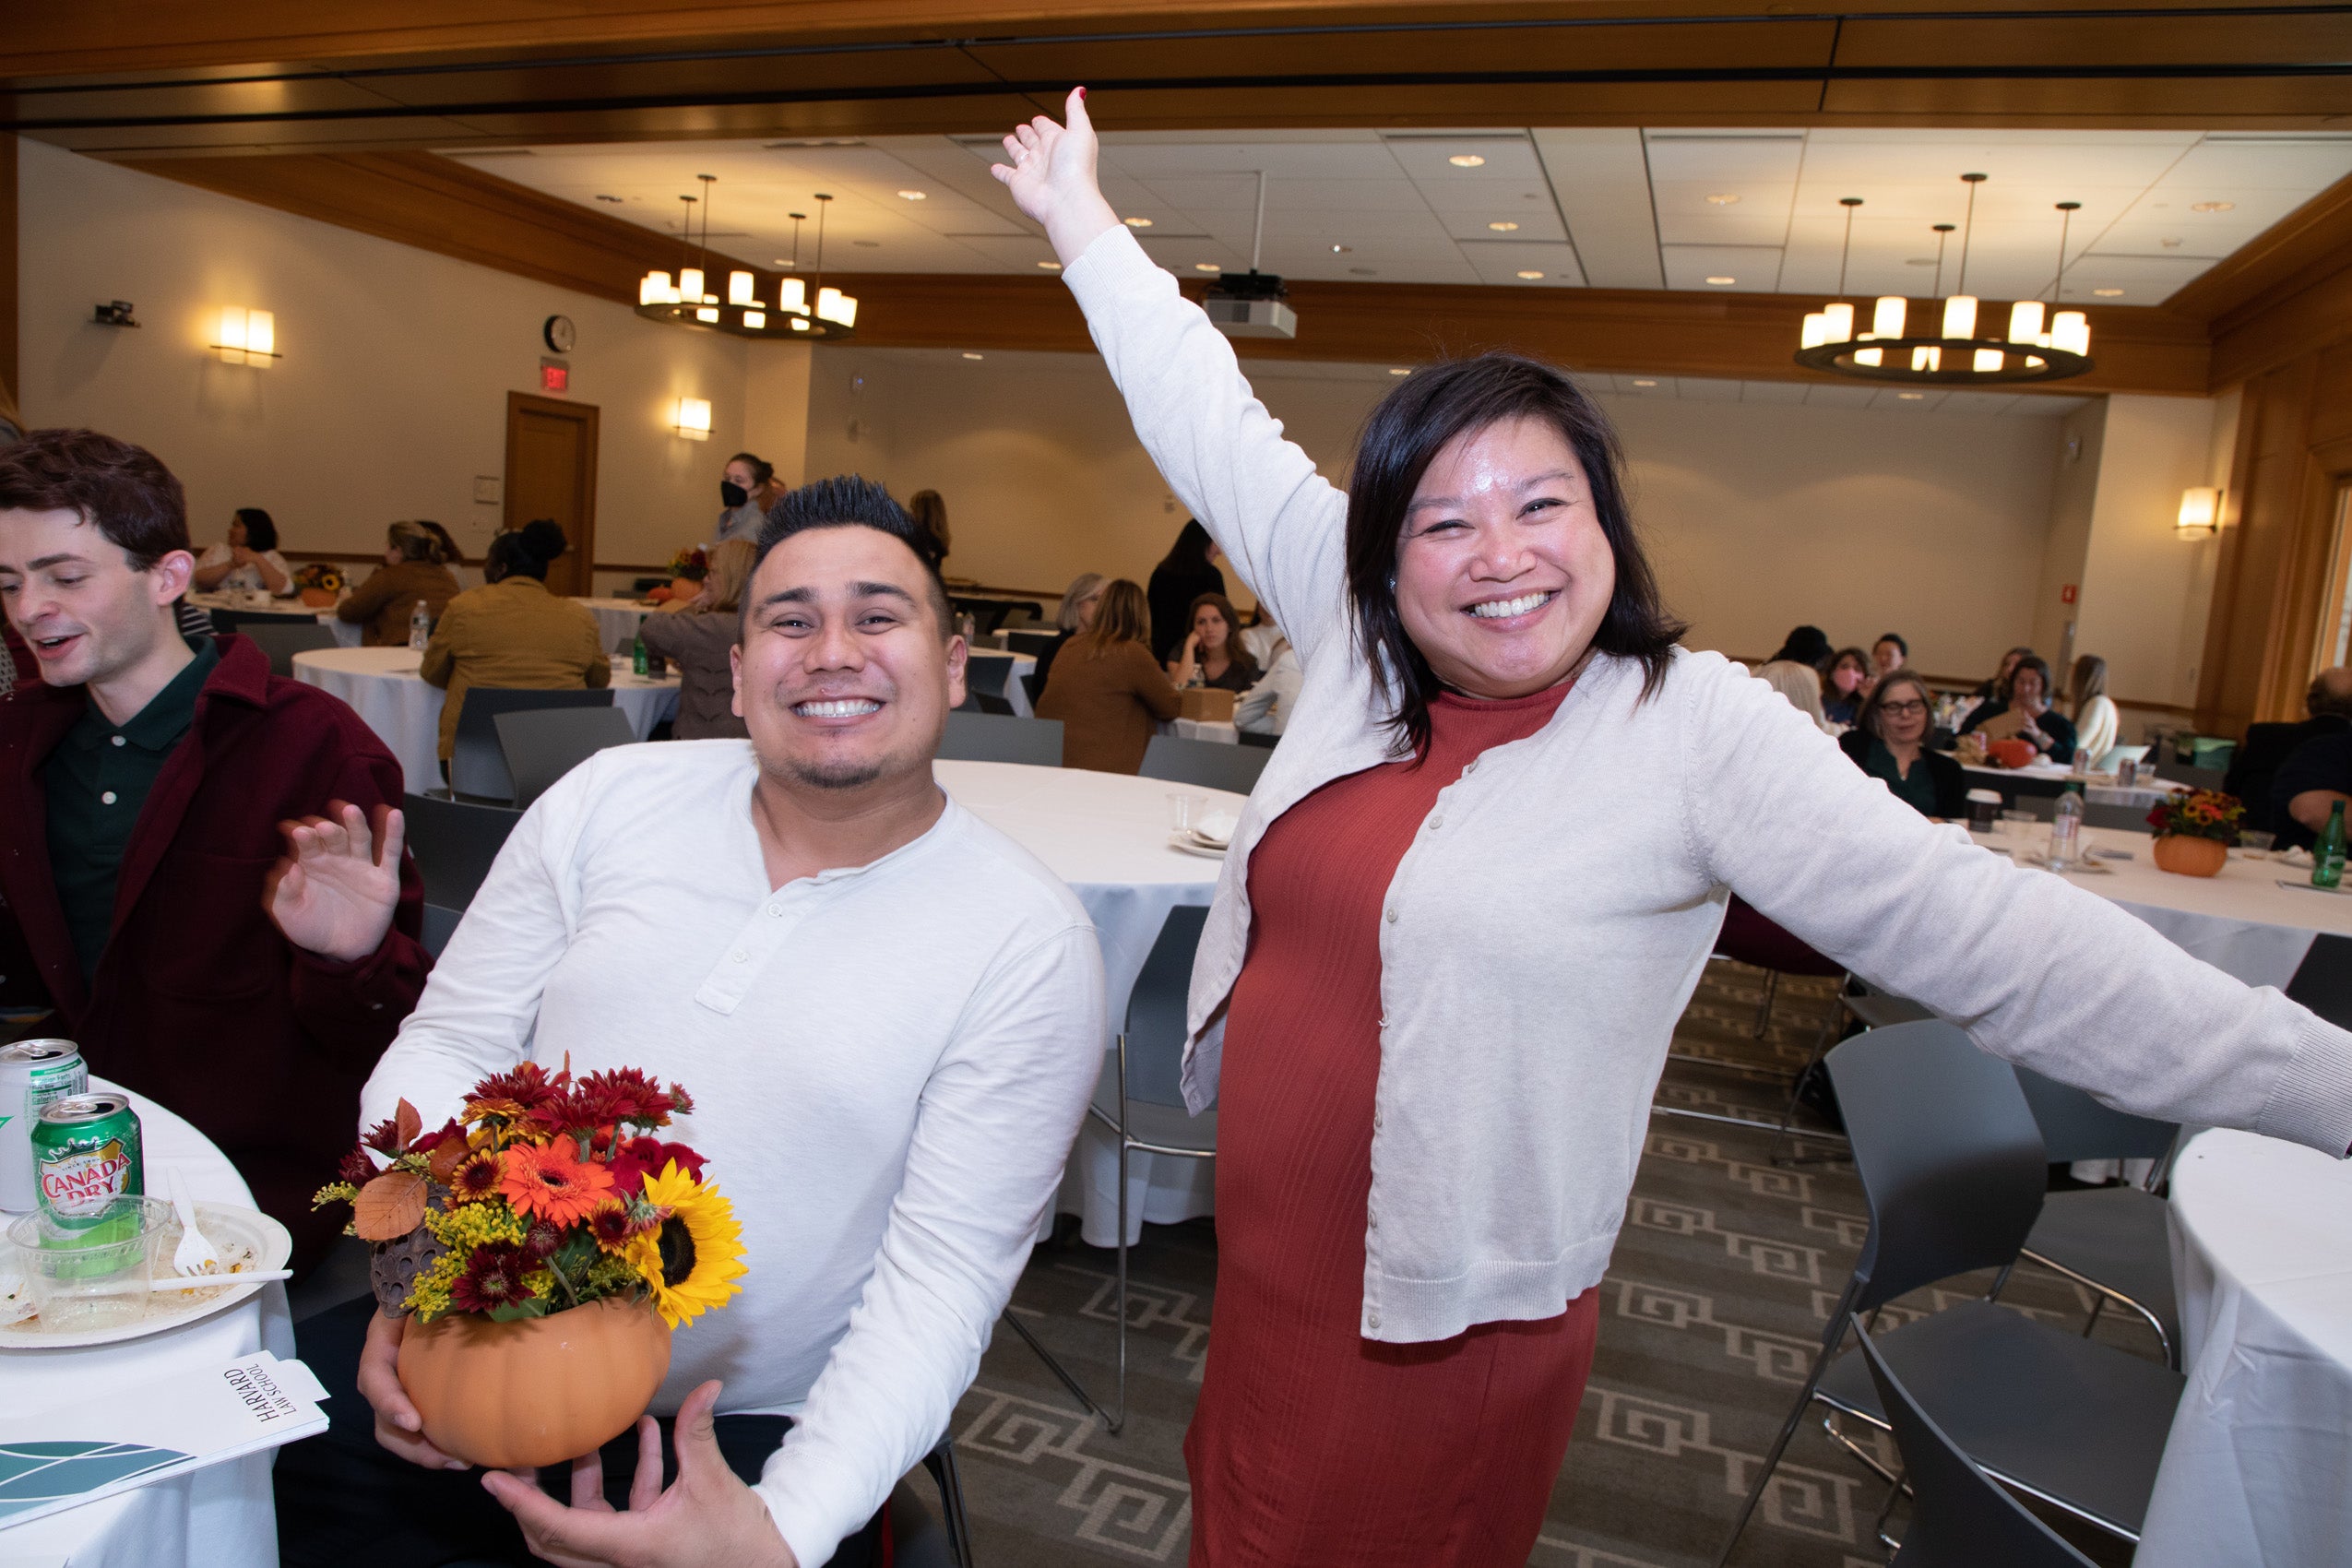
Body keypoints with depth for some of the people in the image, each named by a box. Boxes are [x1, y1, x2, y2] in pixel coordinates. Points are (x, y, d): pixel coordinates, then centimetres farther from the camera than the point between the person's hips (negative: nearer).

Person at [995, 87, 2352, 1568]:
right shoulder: (1357, 646, -3)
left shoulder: (1695, 728, -16)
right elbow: (1221, 432, 6)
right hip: (1266, 1257, 5)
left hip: (1458, 1317, -4)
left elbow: (1974, 927, -19)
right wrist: (1084, 219, 14)